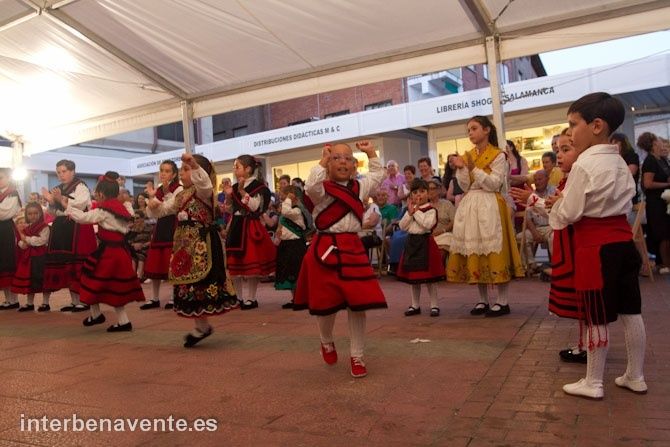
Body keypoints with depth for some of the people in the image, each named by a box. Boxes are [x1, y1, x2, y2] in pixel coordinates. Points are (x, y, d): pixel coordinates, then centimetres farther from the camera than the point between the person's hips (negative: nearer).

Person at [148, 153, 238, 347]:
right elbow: (163, 210, 18)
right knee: (187, 283, 11)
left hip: (202, 244, -9)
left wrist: (194, 165, -46)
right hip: (185, 244, 9)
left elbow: (205, 182, -33)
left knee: (201, 284, -7)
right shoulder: (181, 196, 17)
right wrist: (155, 206, -4)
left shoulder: (203, 191, -8)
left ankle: (203, 326, 5)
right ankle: (201, 326, 22)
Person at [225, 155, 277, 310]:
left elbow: (255, 207, -19)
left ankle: (250, 298, 7)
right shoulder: (235, 187, 12)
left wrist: (242, 191, -20)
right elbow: (231, 210, 17)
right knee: (235, 264, 9)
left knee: (251, 265, -4)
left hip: (250, 228, -7)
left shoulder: (258, 186, -8)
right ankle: (239, 297, 20)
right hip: (236, 227, 7)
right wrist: (228, 197, 1)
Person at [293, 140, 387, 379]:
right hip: (325, 249, -4)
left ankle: (357, 356, 16)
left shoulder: (359, 187, 12)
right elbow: (311, 187, -27)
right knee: (326, 304, 8)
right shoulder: (322, 189, -4)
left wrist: (371, 154, 23)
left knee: (358, 304, 1)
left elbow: (378, 175, 30)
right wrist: (322, 162, -16)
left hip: (353, 249, 4)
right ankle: (327, 343, 38)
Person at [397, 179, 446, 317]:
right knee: (413, 275, 11)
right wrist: (410, 213, -8)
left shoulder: (431, 210, -6)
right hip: (411, 242, 6)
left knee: (429, 276, -1)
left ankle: (434, 305, 10)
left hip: (425, 242, -6)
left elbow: (427, 224, -22)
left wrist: (417, 211, -16)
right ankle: (415, 305, 22)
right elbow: (402, 226, 3)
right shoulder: (410, 209, 11)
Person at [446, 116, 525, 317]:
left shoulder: (498, 155, -3)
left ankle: (502, 302, 4)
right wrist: (461, 169, -7)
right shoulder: (468, 156, 13)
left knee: (494, 251, -6)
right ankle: (483, 300, 14)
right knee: (474, 251, 5)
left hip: (490, 206, -6)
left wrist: (474, 168, -17)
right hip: (470, 206, 6)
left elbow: (494, 184, -12)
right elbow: (465, 187, 8)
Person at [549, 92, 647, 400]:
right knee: (630, 311, 14)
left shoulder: (584, 165, -16)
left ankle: (592, 383, 14)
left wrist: (554, 215, 8)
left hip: (595, 248, -8)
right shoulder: (619, 162, 10)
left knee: (597, 317, 1)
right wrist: (565, 202, 14)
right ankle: (635, 376, 26)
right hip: (623, 242, 8)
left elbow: (568, 212, -15)